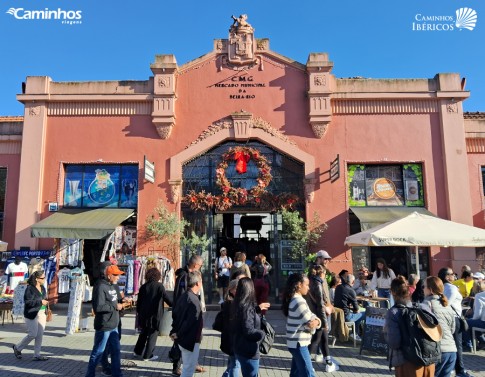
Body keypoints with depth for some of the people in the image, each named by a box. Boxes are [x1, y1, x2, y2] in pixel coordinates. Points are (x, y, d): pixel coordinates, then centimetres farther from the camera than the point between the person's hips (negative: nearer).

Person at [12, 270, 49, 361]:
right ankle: (17, 348, 23)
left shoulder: (42, 287, 9)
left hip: (41, 314, 7)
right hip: (32, 315, -7)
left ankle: (37, 355, 15)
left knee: (40, 335, 6)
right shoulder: (30, 288, -15)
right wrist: (40, 302, -23)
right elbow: (28, 302, -21)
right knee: (33, 334, -2)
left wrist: (46, 302, 3)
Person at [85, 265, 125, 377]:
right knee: (98, 352, 5)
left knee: (116, 351, 15)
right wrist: (115, 307, -19)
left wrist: (121, 302, 7)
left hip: (113, 326, 9)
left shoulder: (112, 286, 11)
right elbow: (99, 307, -27)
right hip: (104, 326, -9)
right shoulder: (100, 287, -19)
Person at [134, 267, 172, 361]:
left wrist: (138, 312, 19)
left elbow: (139, 301, 7)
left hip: (144, 314, 5)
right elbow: (167, 298, -8)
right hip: (155, 315, -5)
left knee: (144, 333, 23)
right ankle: (147, 355, 10)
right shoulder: (159, 286, -11)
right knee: (153, 335, 7)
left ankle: (137, 351, 33)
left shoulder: (143, 287, 2)